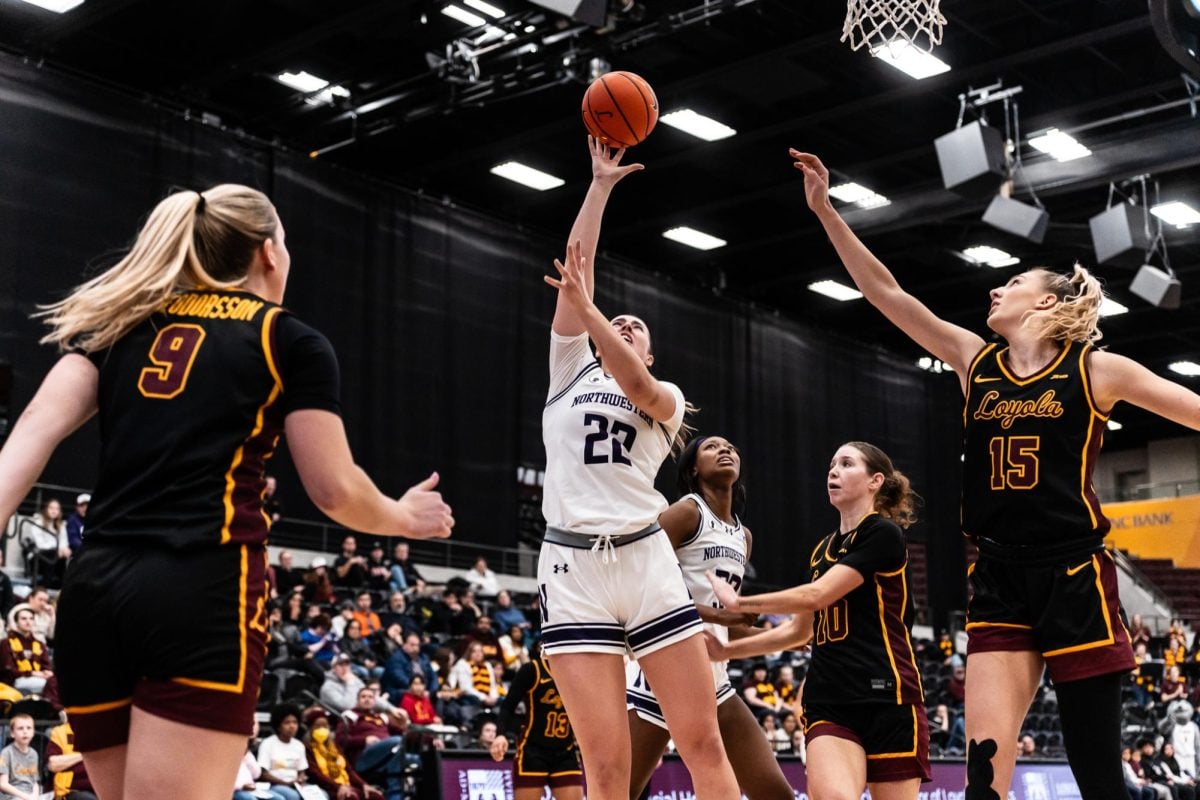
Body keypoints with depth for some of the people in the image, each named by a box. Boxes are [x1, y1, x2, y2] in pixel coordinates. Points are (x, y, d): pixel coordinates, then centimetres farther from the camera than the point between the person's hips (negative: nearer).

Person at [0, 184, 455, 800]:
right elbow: (335, 490, 6)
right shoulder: (293, 343, 7)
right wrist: (403, 518, 26)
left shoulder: (120, 323, 19)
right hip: (202, 593, -5)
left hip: (92, 591, 6)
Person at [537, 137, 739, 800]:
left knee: (704, 743, -3)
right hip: (572, 567, 0)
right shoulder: (571, 368, 18)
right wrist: (600, 183, 11)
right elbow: (577, 261, 11)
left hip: (646, 560, 1)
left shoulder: (667, 397, 16)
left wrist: (586, 308, -18)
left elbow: (636, 388, -10)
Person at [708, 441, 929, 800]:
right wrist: (729, 650, 21)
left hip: (888, 699, -5)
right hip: (829, 704, 5)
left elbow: (816, 595, -13)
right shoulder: (821, 550, 18)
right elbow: (801, 629, 28)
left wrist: (739, 602, -3)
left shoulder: (884, 535, -5)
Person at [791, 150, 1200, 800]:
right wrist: (825, 211, 6)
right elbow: (885, 292, 8)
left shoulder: (1096, 369, -1)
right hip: (999, 581, 3)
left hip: (1075, 578, -3)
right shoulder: (975, 360, 10)